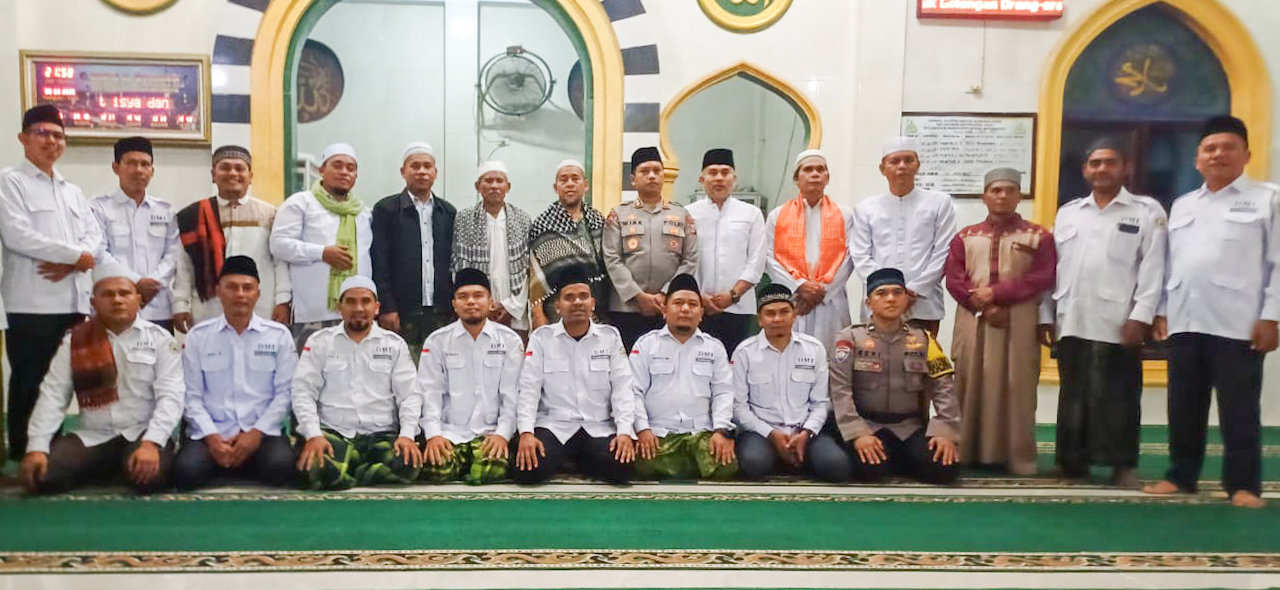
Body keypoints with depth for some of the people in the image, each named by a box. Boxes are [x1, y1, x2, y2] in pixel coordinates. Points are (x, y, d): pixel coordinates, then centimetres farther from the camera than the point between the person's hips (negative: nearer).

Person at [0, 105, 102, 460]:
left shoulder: (73, 191, 20)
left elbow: (95, 237, 10)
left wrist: (70, 264, -10)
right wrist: (76, 254, -11)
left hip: (74, 301, 6)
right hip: (33, 303, -6)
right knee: (29, 384, -2)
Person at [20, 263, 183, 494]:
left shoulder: (159, 338, 0)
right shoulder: (74, 340, 9)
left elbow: (170, 396, -9)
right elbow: (52, 395, 3)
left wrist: (151, 442, -23)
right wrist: (37, 447, -11)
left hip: (142, 432, -3)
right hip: (92, 435, 3)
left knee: (150, 476, -33)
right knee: (42, 477, -21)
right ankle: (107, 468, 10)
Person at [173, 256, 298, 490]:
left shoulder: (279, 335, 5)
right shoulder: (197, 336, 7)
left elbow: (285, 392, 1)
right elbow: (192, 395, 3)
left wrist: (257, 433, -10)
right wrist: (211, 437, -11)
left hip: (263, 432, 0)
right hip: (211, 433, 0)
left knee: (281, 466, -31)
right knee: (186, 471, -29)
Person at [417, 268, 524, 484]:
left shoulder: (509, 340, 5)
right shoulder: (437, 341, 7)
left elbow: (512, 394, 1)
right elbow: (430, 393, 2)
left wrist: (502, 434, -11)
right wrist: (433, 434, -11)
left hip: (490, 432, 0)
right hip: (449, 431, 1)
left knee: (492, 470, -29)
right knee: (436, 470, -27)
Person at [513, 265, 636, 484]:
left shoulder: (610, 336, 7)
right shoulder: (541, 337, 4)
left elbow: (622, 388, 1)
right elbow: (529, 389, -1)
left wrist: (625, 432, -13)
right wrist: (526, 432, -15)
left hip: (599, 427, 1)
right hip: (553, 425, -1)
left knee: (620, 467, -28)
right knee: (527, 470, -29)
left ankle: (579, 463, 6)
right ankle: (562, 463, 6)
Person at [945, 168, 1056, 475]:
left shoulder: (1039, 236, 7)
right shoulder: (965, 237, 12)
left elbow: (1044, 278, -6)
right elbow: (954, 279, 1)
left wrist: (997, 292, -14)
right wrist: (984, 307, -12)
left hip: (1020, 324, -1)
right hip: (973, 322, 2)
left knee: (1017, 389, -1)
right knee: (972, 387, 2)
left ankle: (1019, 457, 6)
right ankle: (969, 454, 9)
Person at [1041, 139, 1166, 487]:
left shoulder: (1147, 211, 4)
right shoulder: (1068, 213, 15)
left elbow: (1152, 269, -3)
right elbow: (1052, 267, 12)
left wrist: (1140, 316, -11)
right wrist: (1045, 315, 8)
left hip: (1118, 323, -3)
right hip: (1071, 323, 4)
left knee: (1117, 398, 1)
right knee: (1073, 397, 9)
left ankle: (1123, 464, 13)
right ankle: (1072, 461, 18)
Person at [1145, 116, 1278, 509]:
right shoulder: (1182, 205, 19)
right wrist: (1161, 310, 10)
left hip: (1238, 325, -4)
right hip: (1184, 323, 5)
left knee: (1239, 411, 1)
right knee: (1184, 408, 10)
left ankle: (1243, 483, 11)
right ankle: (1181, 475, 20)